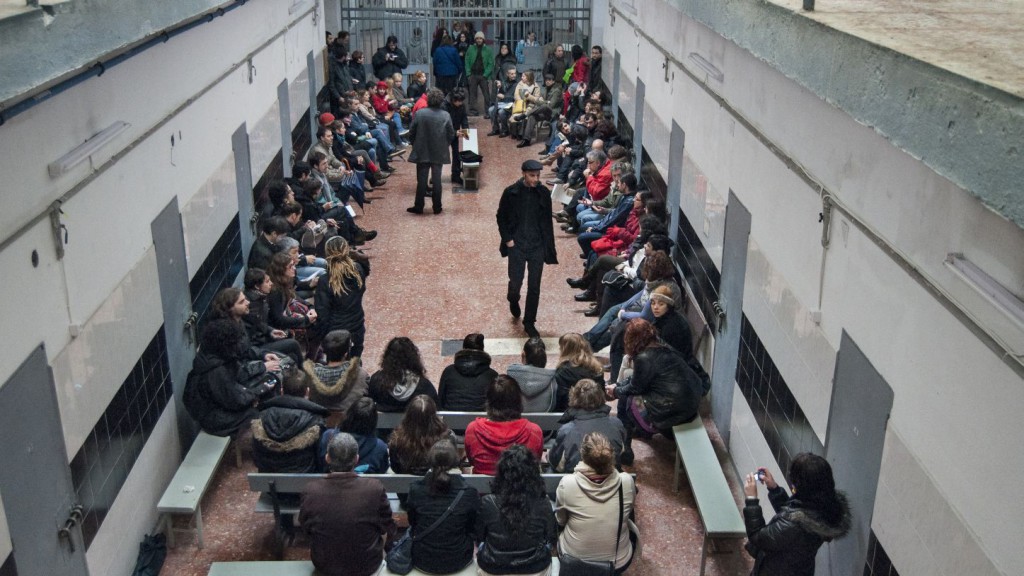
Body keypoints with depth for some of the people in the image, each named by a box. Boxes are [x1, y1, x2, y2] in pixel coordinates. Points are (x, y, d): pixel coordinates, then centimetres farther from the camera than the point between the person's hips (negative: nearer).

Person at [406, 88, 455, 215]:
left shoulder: (419, 113, -10)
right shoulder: (446, 115, -7)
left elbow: (411, 133, -5)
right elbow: (451, 134, -2)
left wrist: (415, 145, 12)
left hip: (422, 152, -1)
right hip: (439, 153, 1)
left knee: (421, 180, 6)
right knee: (437, 179, 8)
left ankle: (419, 207, 11)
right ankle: (437, 207, 12)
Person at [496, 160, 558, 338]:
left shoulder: (544, 193, -1)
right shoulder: (511, 193, -6)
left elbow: (547, 222, 6)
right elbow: (501, 217, 5)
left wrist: (549, 248, 3)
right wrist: (507, 239, -5)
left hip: (537, 246, 1)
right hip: (516, 245, -1)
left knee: (534, 287, 4)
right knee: (515, 283, -1)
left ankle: (529, 322, 18)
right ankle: (513, 301, 35)